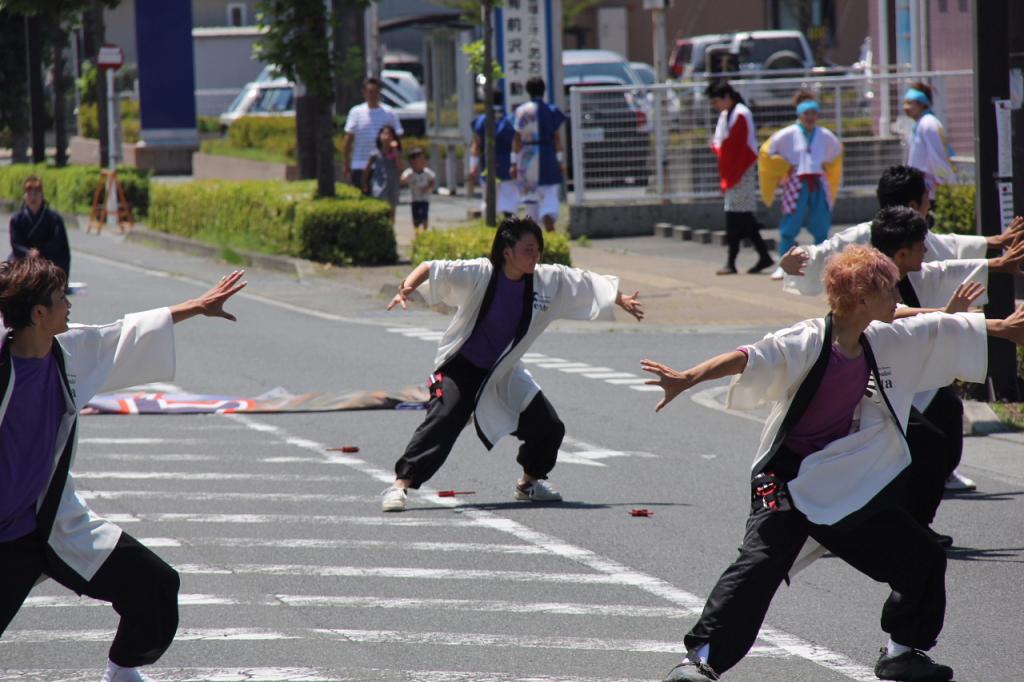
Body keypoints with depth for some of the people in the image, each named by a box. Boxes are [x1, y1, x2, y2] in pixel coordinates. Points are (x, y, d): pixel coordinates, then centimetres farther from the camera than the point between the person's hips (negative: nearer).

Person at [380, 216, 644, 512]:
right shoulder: (479, 274, -23)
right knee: (442, 420, -27)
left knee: (549, 429, 3)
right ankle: (400, 485, -27)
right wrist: (405, 290, -38)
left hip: (503, 375, 5)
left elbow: (589, 283, 6)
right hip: (461, 368, -5)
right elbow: (430, 269, -22)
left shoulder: (549, 280, -10)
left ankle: (529, 482, 31)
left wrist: (623, 300, 11)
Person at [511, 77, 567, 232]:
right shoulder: (551, 111, -2)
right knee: (549, 194, 0)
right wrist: (561, 161, 1)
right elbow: (557, 138, -3)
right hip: (547, 156, -1)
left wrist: (514, 163, 2)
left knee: (530, 195, 13)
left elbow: (517, 139, -2)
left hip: (527, 157, 1)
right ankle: (549, 224, -25)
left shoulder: (521, 111, -1)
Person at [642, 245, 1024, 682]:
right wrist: (686, 379, -44)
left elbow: (947, 329, 19)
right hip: (789, 483, -7)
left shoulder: (888, 342, 3)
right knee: (760, 564, -23)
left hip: (854, 489, 7)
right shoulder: (806, 343, -19)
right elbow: (746, 359, -31)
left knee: (923, 562, 13)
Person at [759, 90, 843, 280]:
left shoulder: (825, 136, 7)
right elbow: (767, 152, 5)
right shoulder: (788, 135, -3)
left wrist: (825, 167, 13)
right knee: (789, 227, -5)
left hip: (819, 184, 3)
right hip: (796, 184, -3)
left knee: (821, 227, 4)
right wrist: (785, 167, 3)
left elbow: (836, 153, 25)